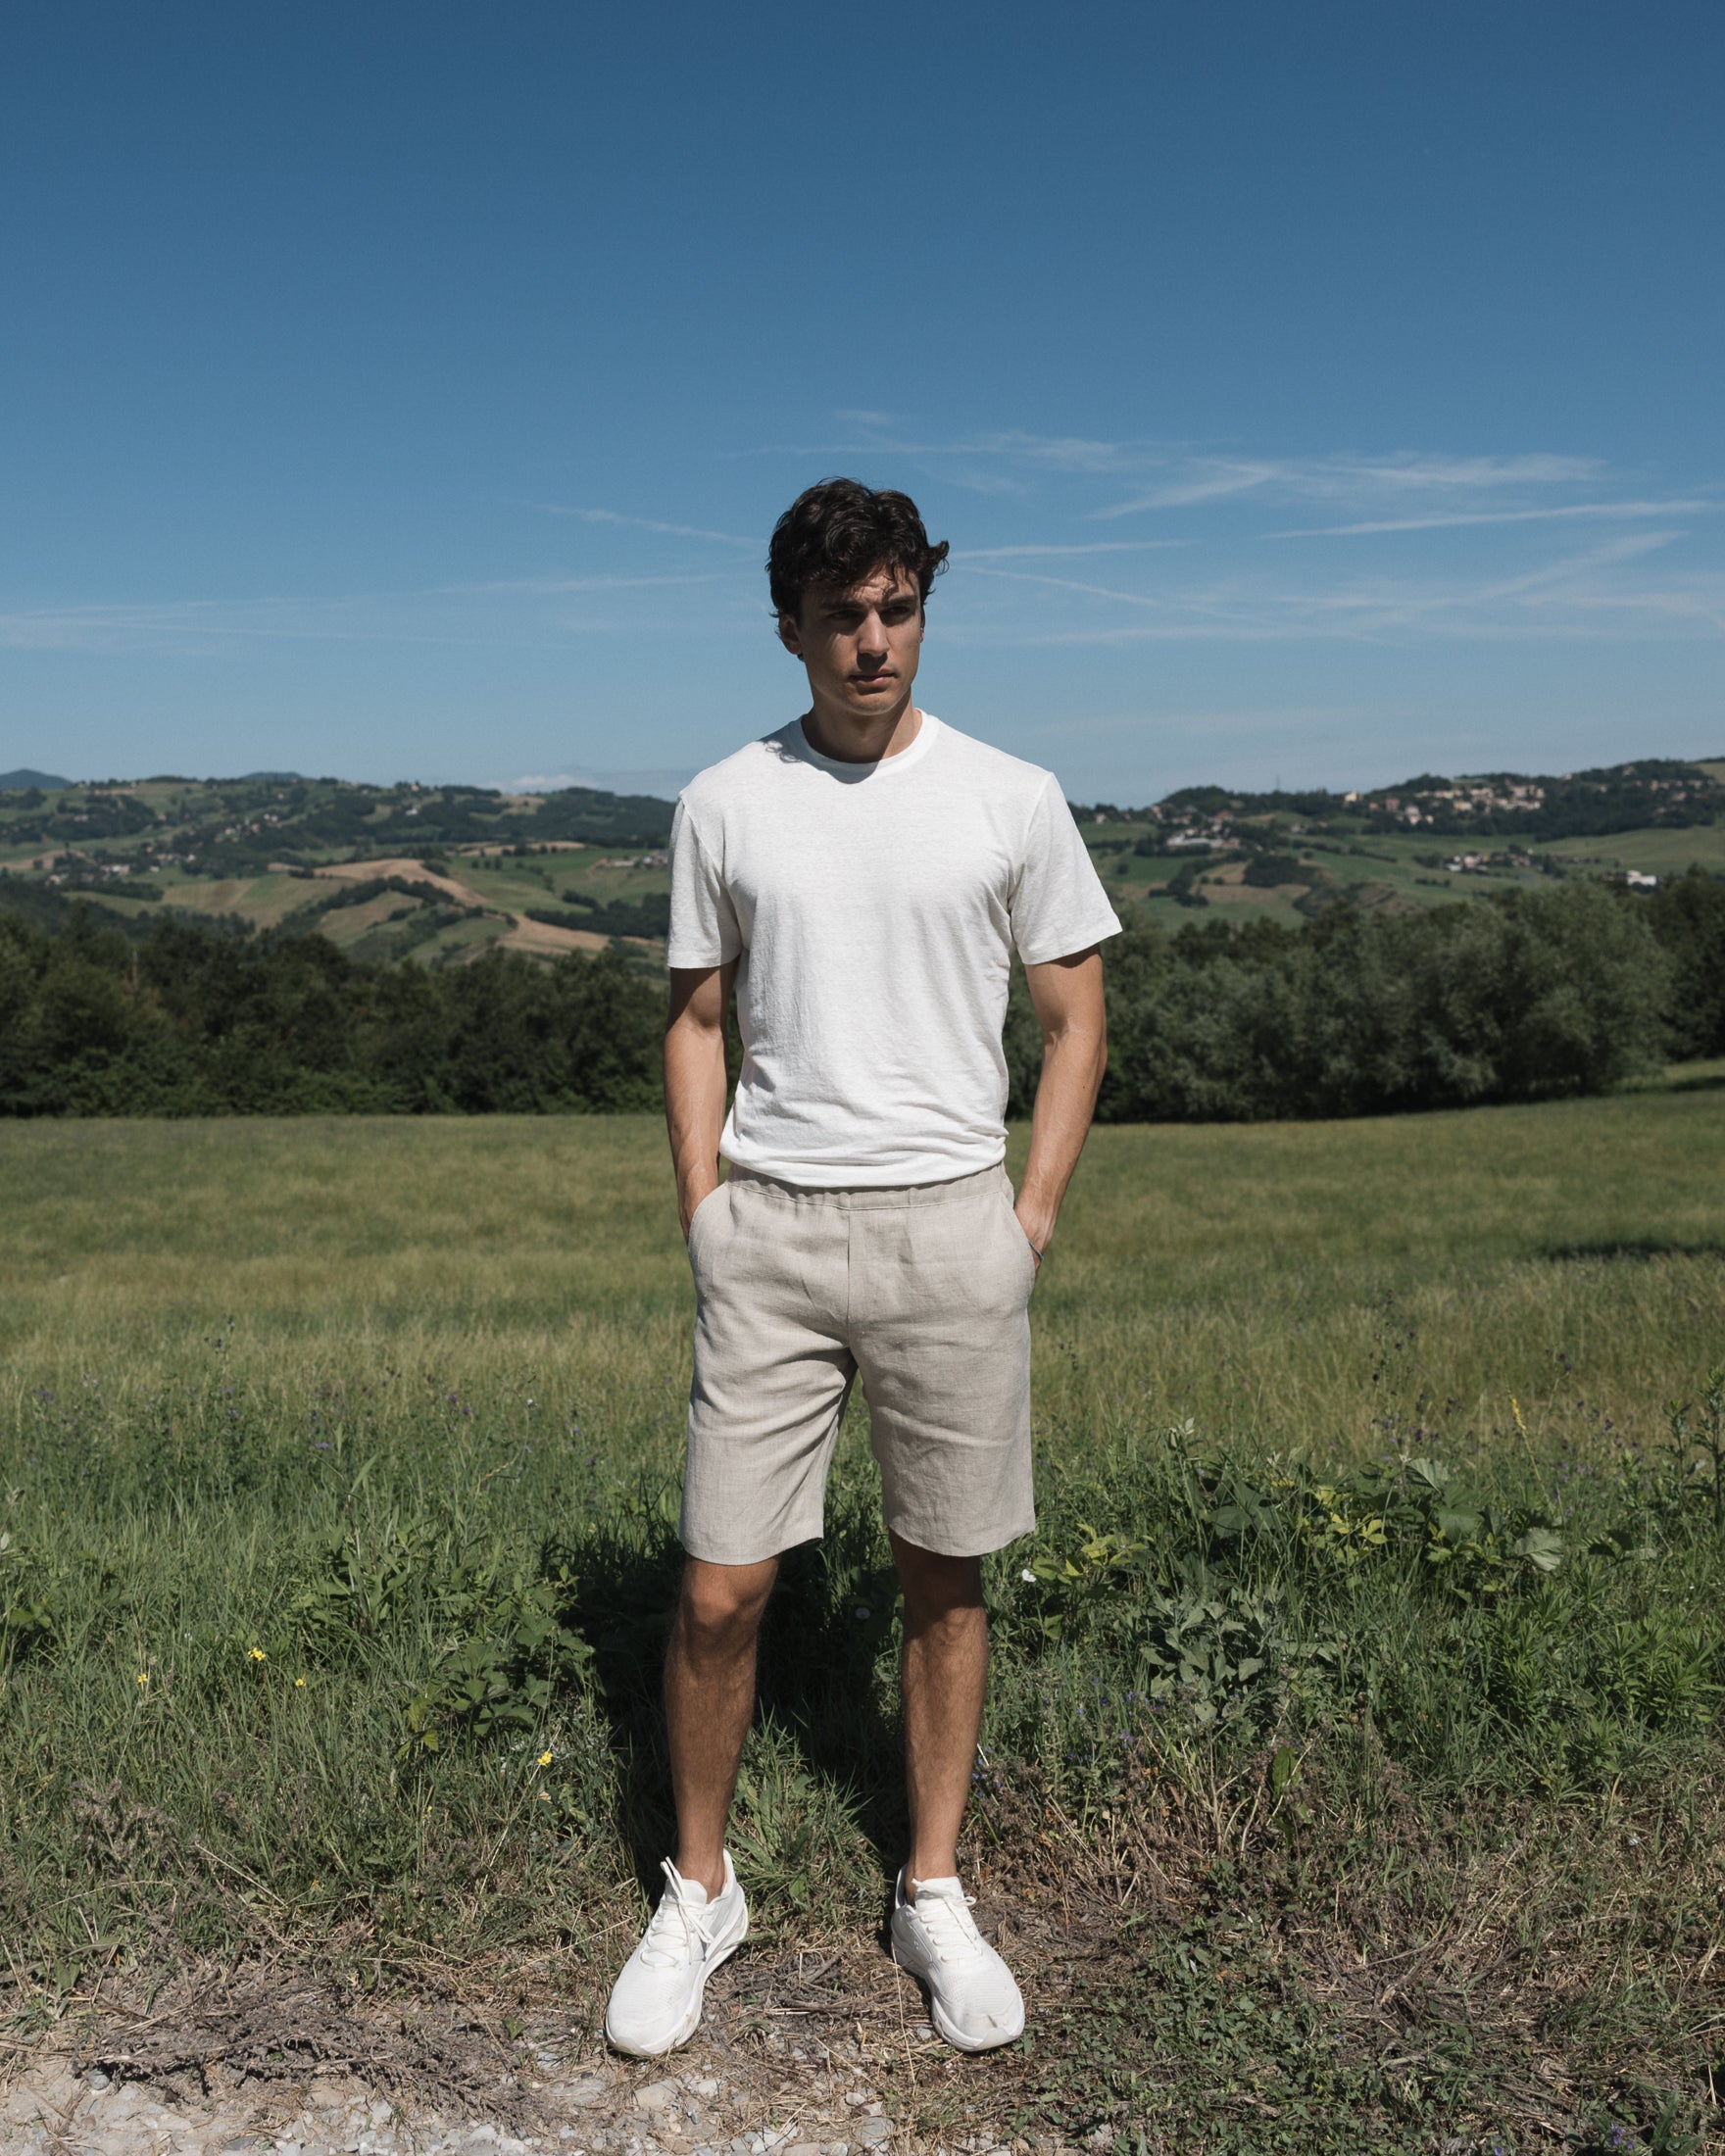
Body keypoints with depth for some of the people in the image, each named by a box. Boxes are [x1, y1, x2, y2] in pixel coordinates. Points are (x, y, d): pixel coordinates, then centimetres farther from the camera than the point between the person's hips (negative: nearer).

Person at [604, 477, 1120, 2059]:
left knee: (945, 1578, 10)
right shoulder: (723, 805, 5)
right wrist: (704, 1217, 3)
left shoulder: (1012, 799, 2)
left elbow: (1076, 1022, 7)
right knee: (720, 1592, 2)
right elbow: (696, 1021, 11)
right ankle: (701, 1893, 26)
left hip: (949, 1223, 0)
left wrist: (1031, 1219, -1)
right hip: (767, 1231, 1)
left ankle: (934, 1897, 30)